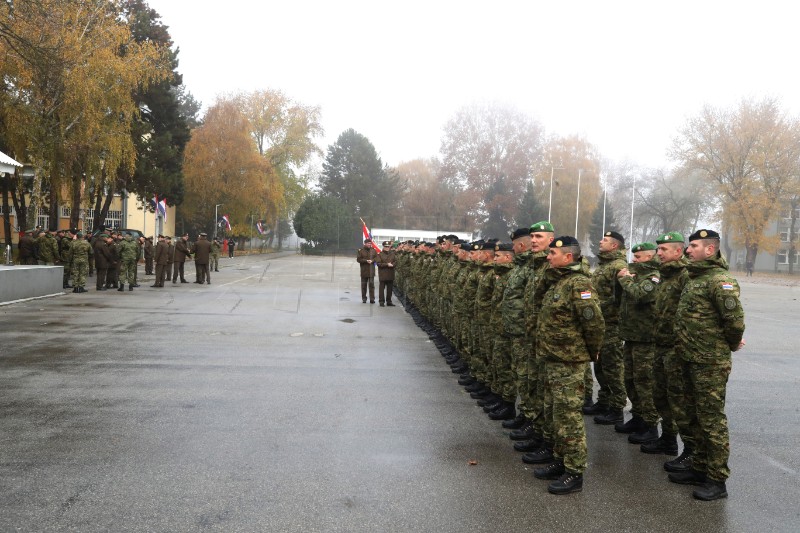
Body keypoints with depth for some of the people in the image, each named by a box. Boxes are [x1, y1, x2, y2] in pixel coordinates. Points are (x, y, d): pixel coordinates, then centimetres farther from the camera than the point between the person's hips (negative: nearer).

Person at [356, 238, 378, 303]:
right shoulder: (361, 251, -1)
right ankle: (364, 299, 13)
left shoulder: (373, 250, 7)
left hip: (371, 271, 1)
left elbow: (377, 258, 7)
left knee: (371, 284, -2)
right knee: (364, 285, 5)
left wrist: (372, 260, -12)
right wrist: (366, 261, -15)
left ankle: (372, 299, 0)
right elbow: (358, 259, -5)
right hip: (364, 271, -1)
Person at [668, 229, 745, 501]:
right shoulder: (694, 278, 13)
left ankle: (717, 481, 8)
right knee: (694, 418, 18)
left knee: (712, 421, -2)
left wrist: (731, 344, -7)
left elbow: (735, 320, -23)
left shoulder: (720, 281, -18)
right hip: (690, 360, 10)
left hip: (710, 364, -10)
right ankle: (700, 468, 30)